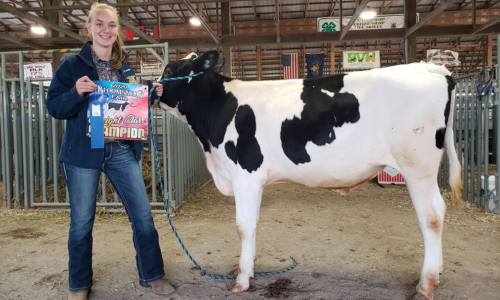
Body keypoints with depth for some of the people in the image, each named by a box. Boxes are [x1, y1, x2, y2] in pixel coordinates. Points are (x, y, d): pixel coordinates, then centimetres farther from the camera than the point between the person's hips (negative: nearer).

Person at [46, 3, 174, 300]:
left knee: (143, 215, 4)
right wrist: (76, 93, -22)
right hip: (83, 153, -3)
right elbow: (54, 107, -5)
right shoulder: (72, 64, -1)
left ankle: (153, 275, 22)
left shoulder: (126, 68, 11)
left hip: (123, 152, 3)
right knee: (82, 221, 8)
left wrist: (152, 95, 0)